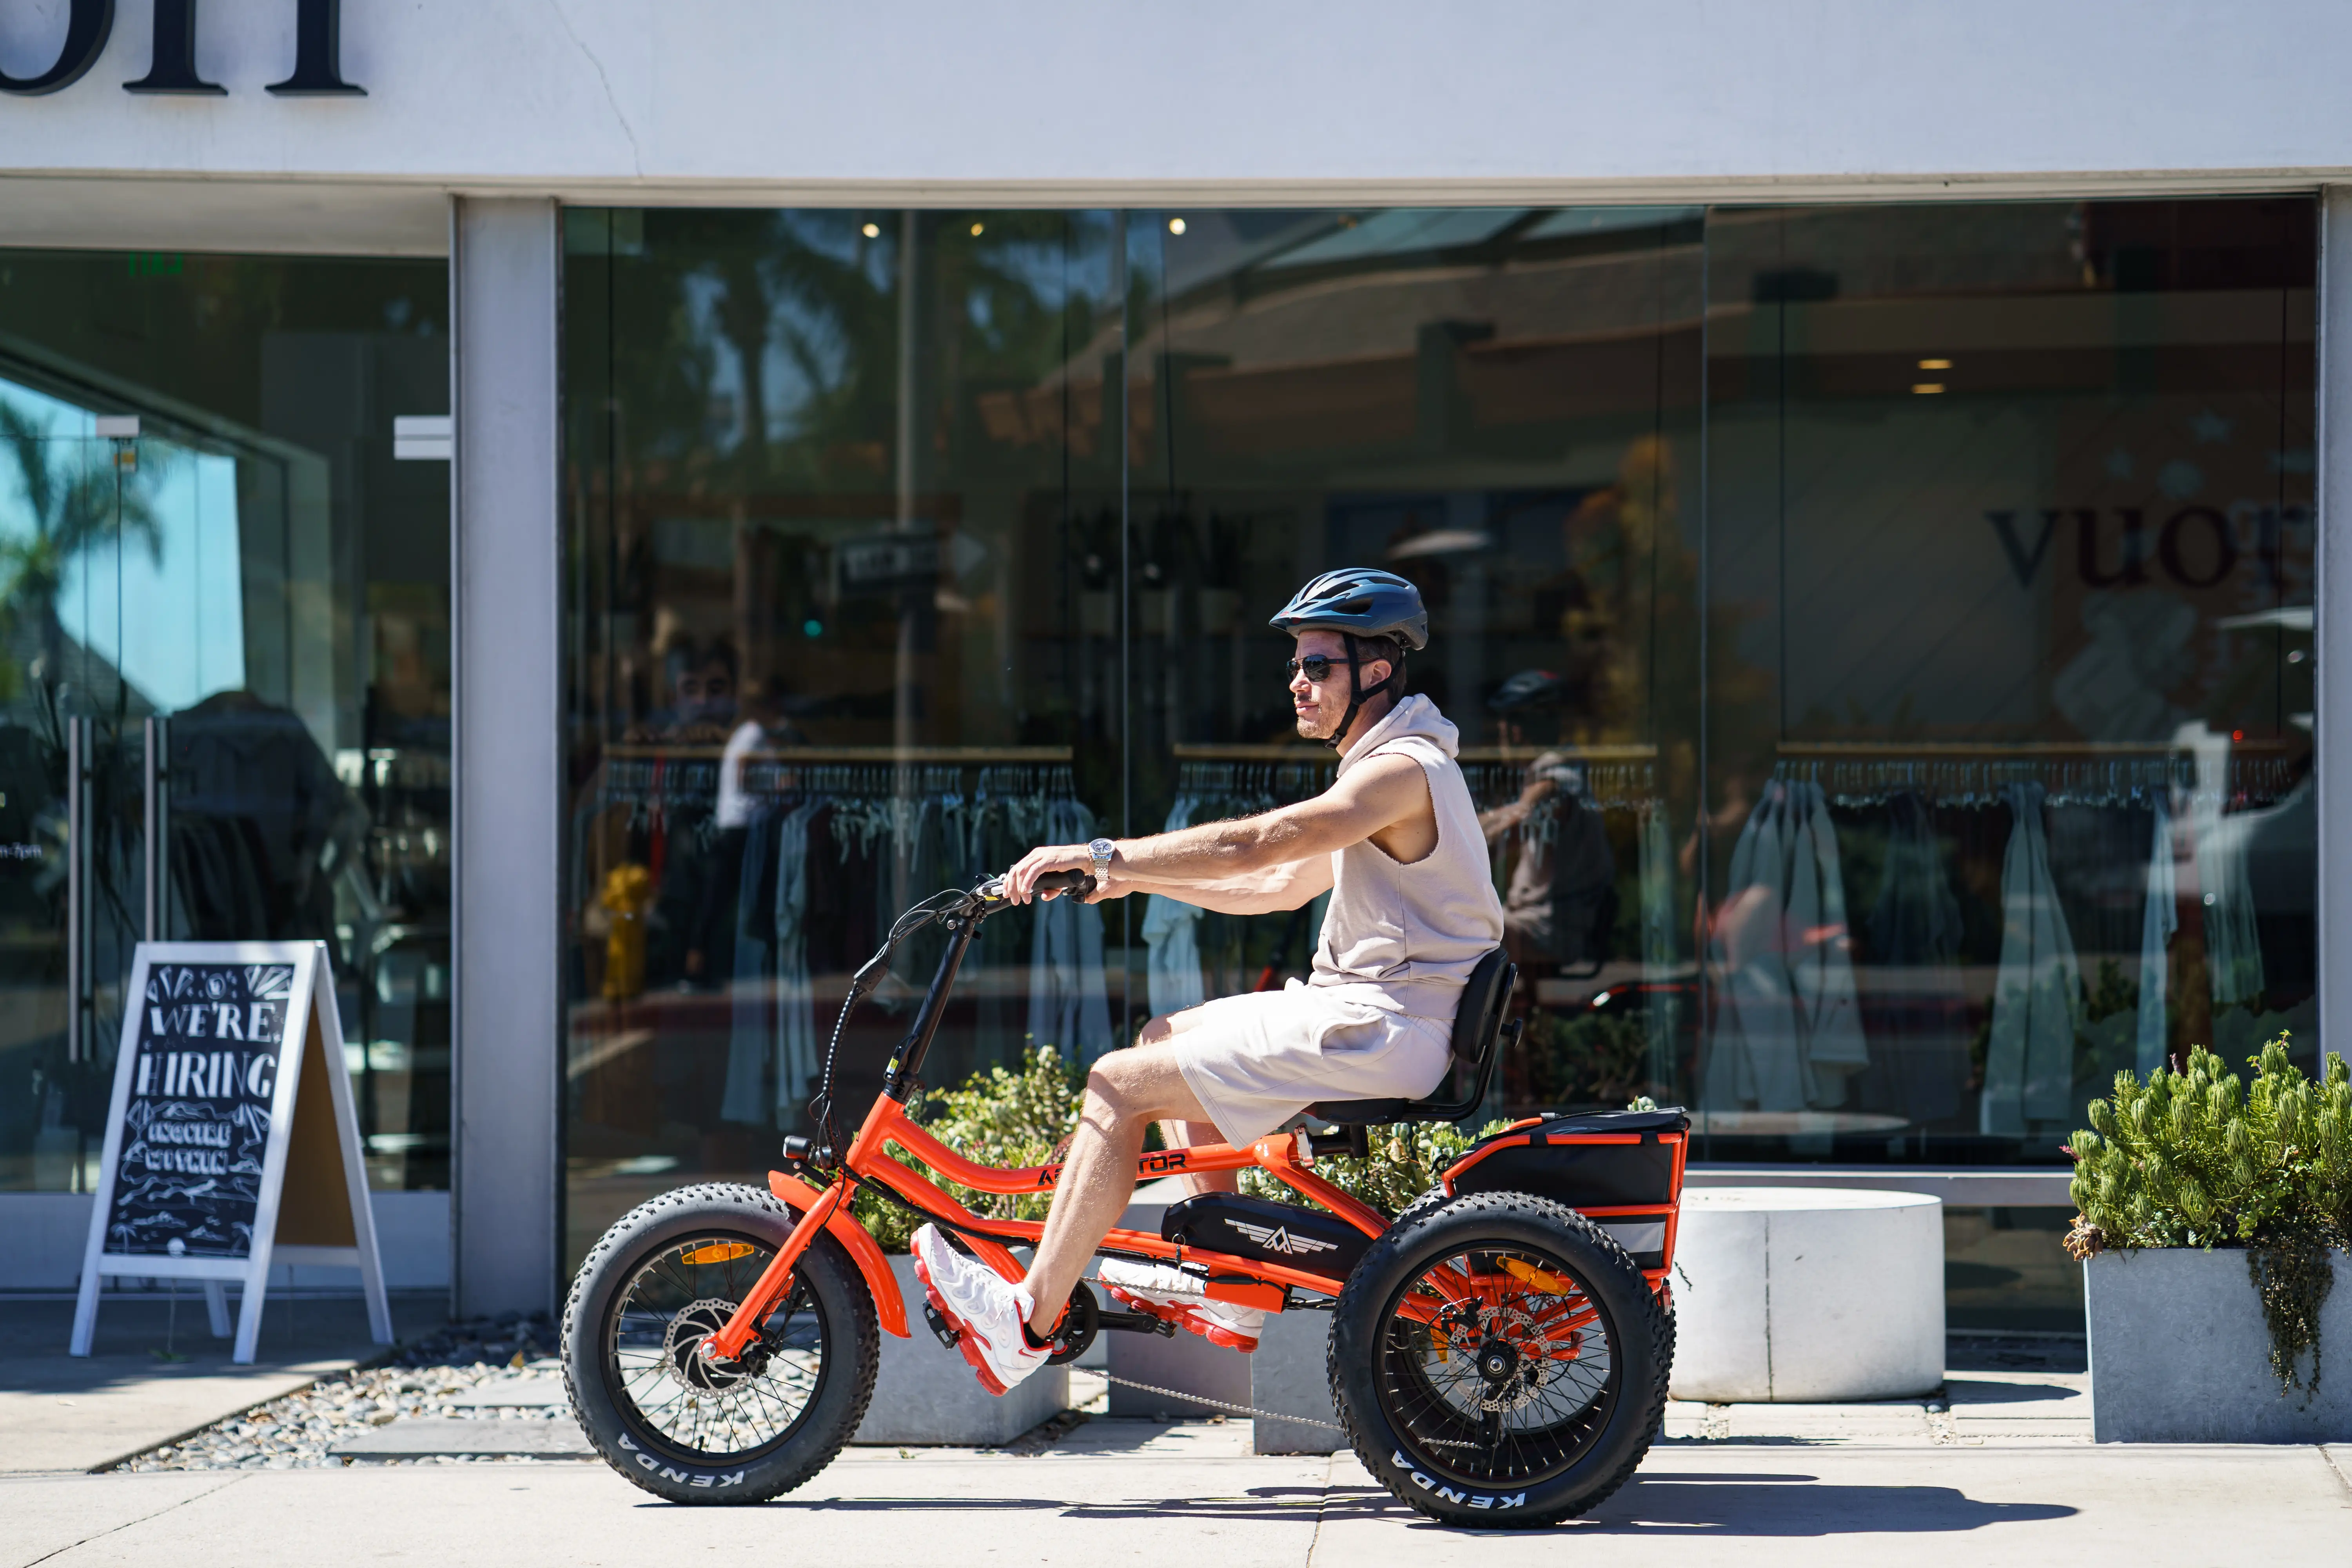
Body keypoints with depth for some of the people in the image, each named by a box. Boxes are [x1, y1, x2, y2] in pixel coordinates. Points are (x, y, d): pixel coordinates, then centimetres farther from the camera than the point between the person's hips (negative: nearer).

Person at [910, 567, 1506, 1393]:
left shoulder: (1404, 769, -16)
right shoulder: (1388, 768, 18)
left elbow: (1252, 844, -26)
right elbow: (1281, 885, 20)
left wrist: (1105, 855, -22)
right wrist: (1139, 877, 13)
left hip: (1380, 1030, -11)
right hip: (1366, 1014, 11)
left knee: (1120, 1084, -13)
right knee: (1165, 1038, 20)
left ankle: (1028, 1321, -10)